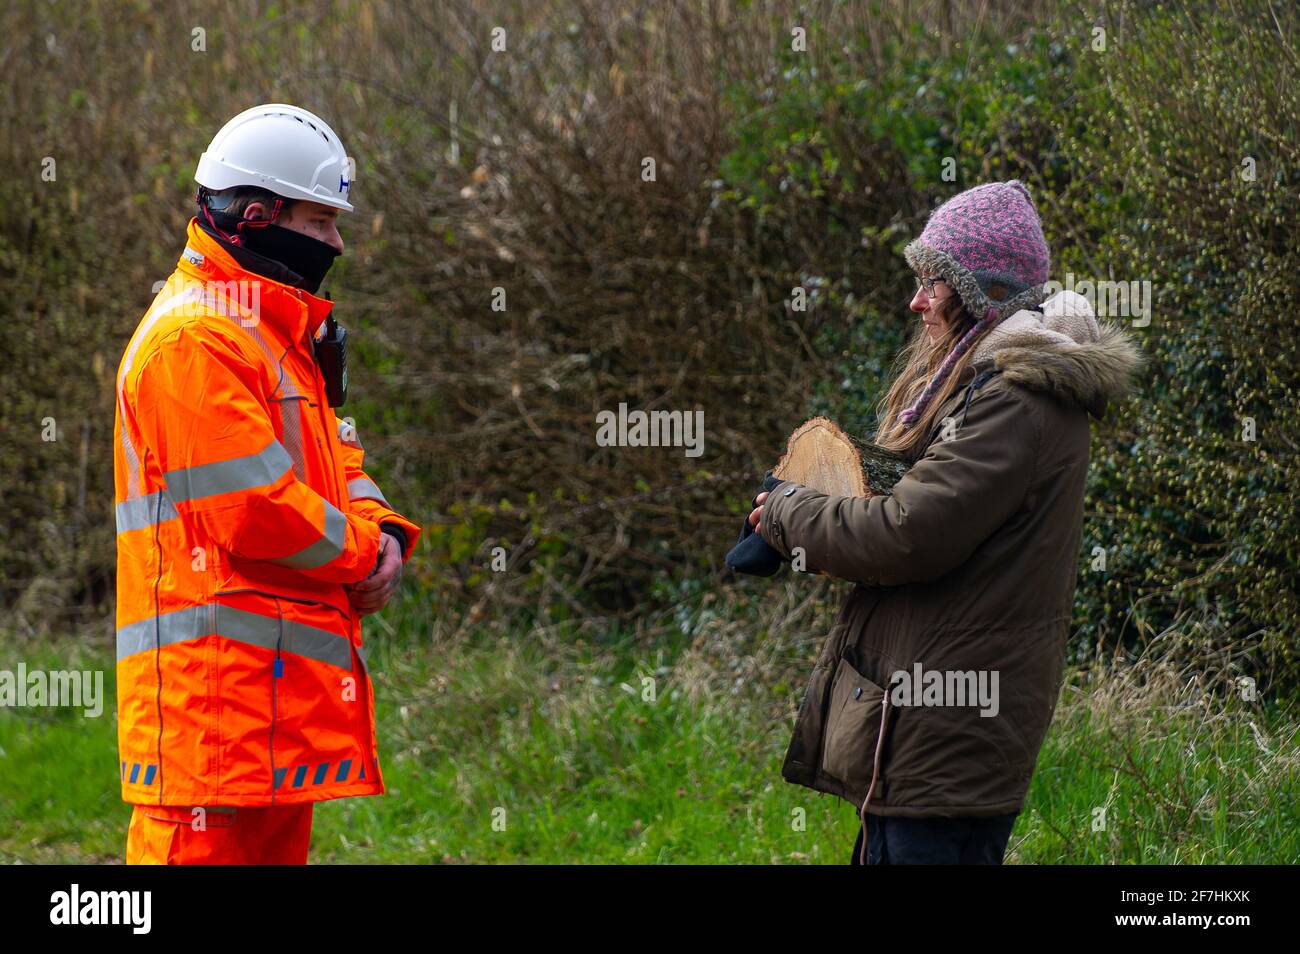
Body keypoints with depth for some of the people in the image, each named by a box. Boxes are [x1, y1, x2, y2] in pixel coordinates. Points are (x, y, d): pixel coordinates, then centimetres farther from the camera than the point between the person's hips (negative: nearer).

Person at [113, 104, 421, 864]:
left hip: (285, 677, 11)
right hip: (220, 678, -11)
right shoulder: (195, 338, -15)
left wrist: (383, 531, 1)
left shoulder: (278, 335, 20)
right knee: (212, 839, -11)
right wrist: (366, 554, -7)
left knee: (277, 840, 14)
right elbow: (258, 509, -20)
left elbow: (334, 458, 22)